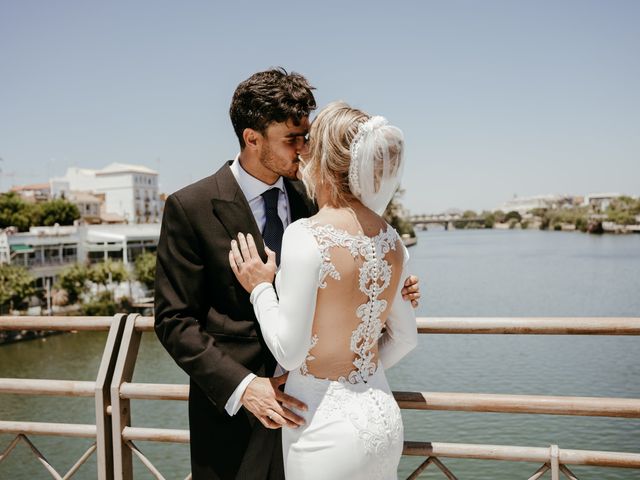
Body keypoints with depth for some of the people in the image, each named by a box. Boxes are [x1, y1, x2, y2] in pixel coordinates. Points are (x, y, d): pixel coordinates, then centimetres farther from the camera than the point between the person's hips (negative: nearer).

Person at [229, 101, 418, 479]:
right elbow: (405, 338, 9)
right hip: (384, 418, 6)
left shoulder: (307, 236, -20)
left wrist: (261, 287, -5)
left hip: (326, 424, -6)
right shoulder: (391, 240, 0)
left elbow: (290, 352, -18)